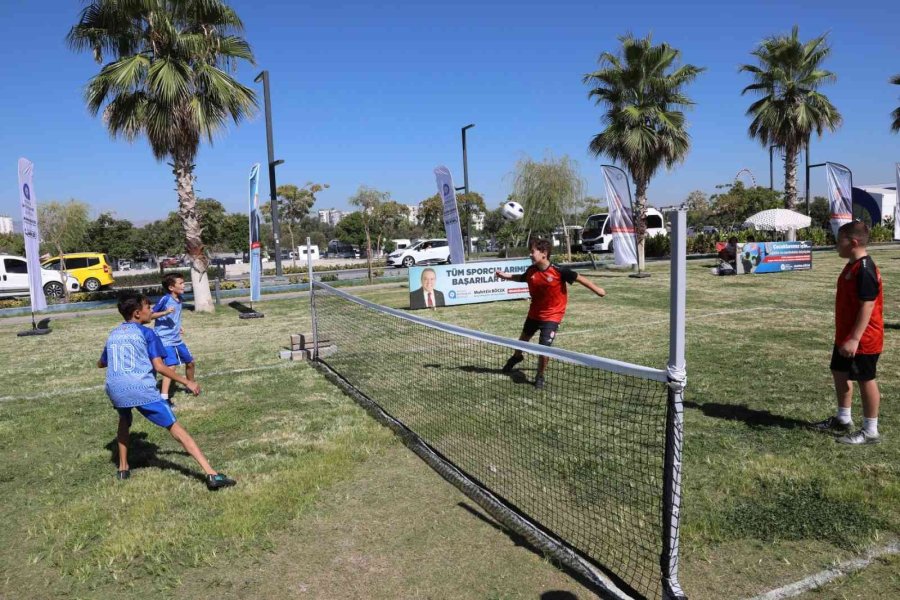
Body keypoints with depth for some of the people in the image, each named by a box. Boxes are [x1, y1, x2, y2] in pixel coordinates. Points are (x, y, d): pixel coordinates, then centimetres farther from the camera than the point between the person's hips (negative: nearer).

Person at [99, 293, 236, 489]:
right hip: (142, 389, -5)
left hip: (115, 389, 5)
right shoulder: (147, 333, 4)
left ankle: (123, 468, 36)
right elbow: (159, 366, -4)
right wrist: (187, 382, 2)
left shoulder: (112, 335, 21)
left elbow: (101, 364, 36)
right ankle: (211, 474, -13)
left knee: (124, 421, 38)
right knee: (176, 428, -6)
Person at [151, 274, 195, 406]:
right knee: (171, 365, -22)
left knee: (190, 362, 18)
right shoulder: (165, 299, -17)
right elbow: (151, 315, -16)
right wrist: (165, 312, -30)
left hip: (177, 339, 9)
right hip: (165, 340, -8)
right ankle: (164, 397, -23)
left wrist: (179, 327, 11)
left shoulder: (179, 299, 7)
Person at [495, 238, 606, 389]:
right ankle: (517, 356, 58)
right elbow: (521, 278, 12)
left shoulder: (558, 271, -25)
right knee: (524, 338, 25)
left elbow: (579, 278, -14)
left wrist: (597, 289, -9)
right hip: (534, 313, 5)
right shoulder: (531, 271, -11)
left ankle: (540, 376, 17)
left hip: (551, 316, -5)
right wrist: (505, 276, 3)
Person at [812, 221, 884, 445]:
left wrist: (855, 338, -27)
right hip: (845, 336, 10)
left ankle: (870, 431, 15)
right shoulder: (853, 266, 9)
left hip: (862, 340, -10)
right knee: (840, 373, 19)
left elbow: (867, 307, -26)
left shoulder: (865, 270, -23)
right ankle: (843, 420, 34)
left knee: (865, 380, 1)